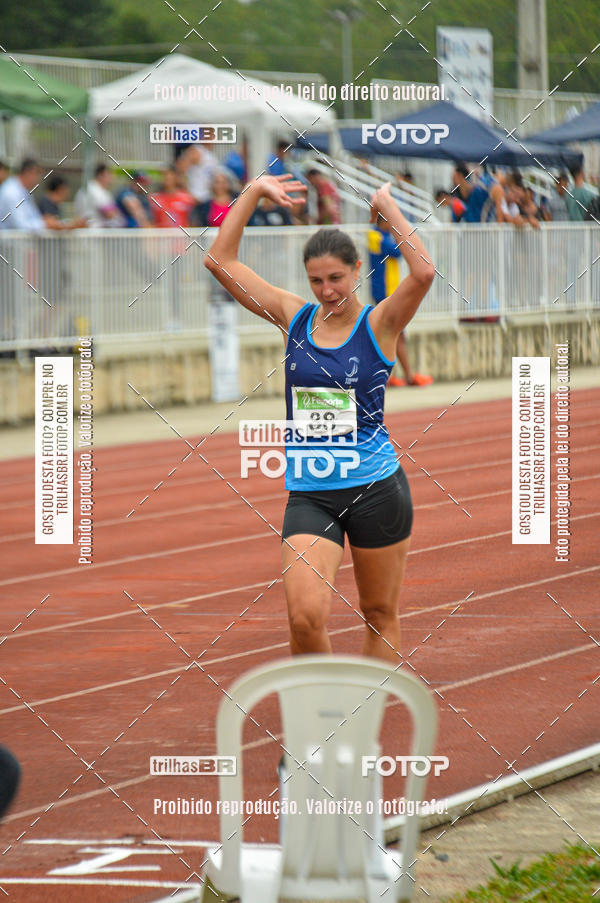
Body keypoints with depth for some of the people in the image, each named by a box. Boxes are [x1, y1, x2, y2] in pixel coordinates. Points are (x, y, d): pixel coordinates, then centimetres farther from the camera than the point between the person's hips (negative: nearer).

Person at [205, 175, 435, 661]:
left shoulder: (378, 324, -3)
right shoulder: (294, 317, 5)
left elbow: (423, 273, -23)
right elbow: (220, 260, 3)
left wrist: (388, 207, -15)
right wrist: (254, 192, -1)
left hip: (375, 487, -1)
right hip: (309, 492, 2)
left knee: (380, 616, 9)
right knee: (305, 617, -14)